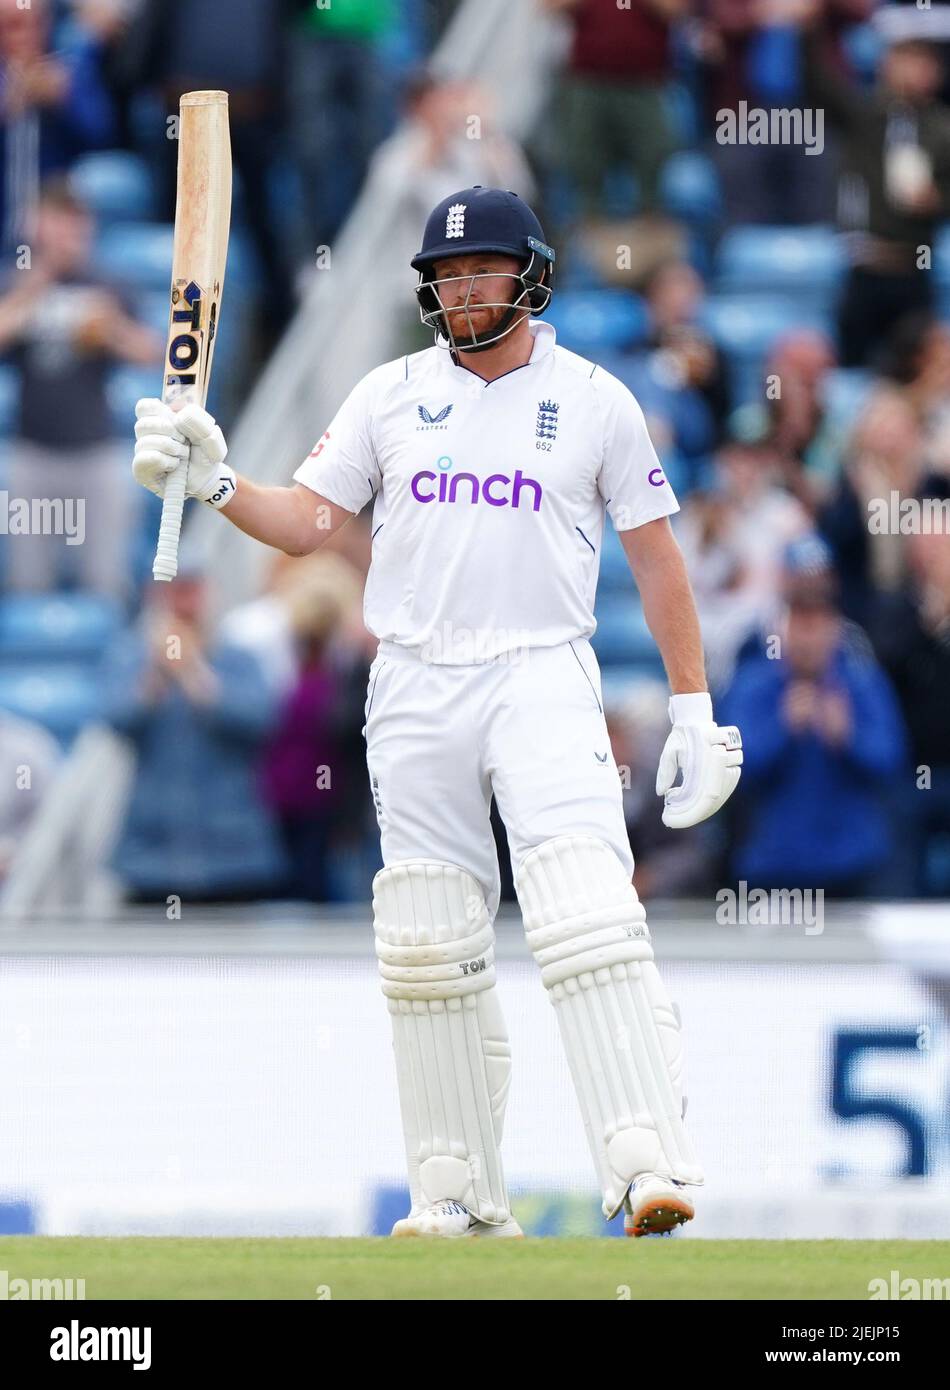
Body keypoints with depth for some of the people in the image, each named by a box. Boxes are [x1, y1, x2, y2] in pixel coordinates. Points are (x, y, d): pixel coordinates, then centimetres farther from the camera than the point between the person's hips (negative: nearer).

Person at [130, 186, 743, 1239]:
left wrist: (694, 709, 4)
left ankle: (649, 1164, -25)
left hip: (544, 679, -3)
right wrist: (214, 481, -11)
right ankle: (458, 1193, 9)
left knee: (587, 916, -19)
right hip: (414, 692, 3)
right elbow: (305, 522, 8)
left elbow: (656, 558, 8)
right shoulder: (390, 396, 10)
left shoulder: (594, 401, 5)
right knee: (427, 946, 2)